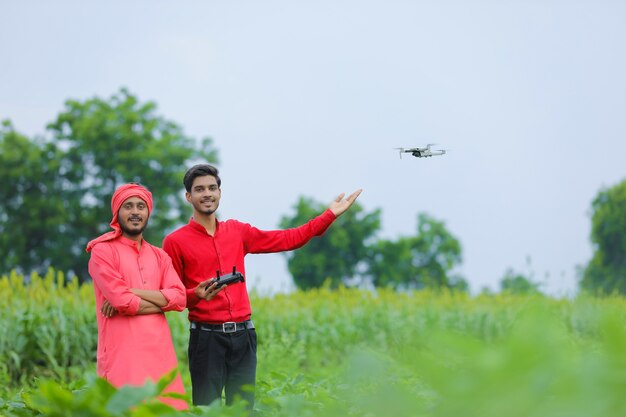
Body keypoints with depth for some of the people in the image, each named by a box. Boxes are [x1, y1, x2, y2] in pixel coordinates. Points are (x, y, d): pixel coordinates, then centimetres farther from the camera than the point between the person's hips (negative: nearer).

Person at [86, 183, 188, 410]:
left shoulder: (160, 256, 18)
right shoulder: (103, 251, 0)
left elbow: (179, 298, 2)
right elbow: (123, 302, -12)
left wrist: (131, 292, -9)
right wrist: (162, 302, 1)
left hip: (160, 350, 5)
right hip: (123, 353, -5)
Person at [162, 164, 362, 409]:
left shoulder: (237, 231, 12)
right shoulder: (176, 241, -1)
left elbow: (287, 240, 15)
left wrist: (330, 215, 12)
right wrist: (196, 294, -19)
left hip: (243, 335, 4)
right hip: (206, 336, -4)